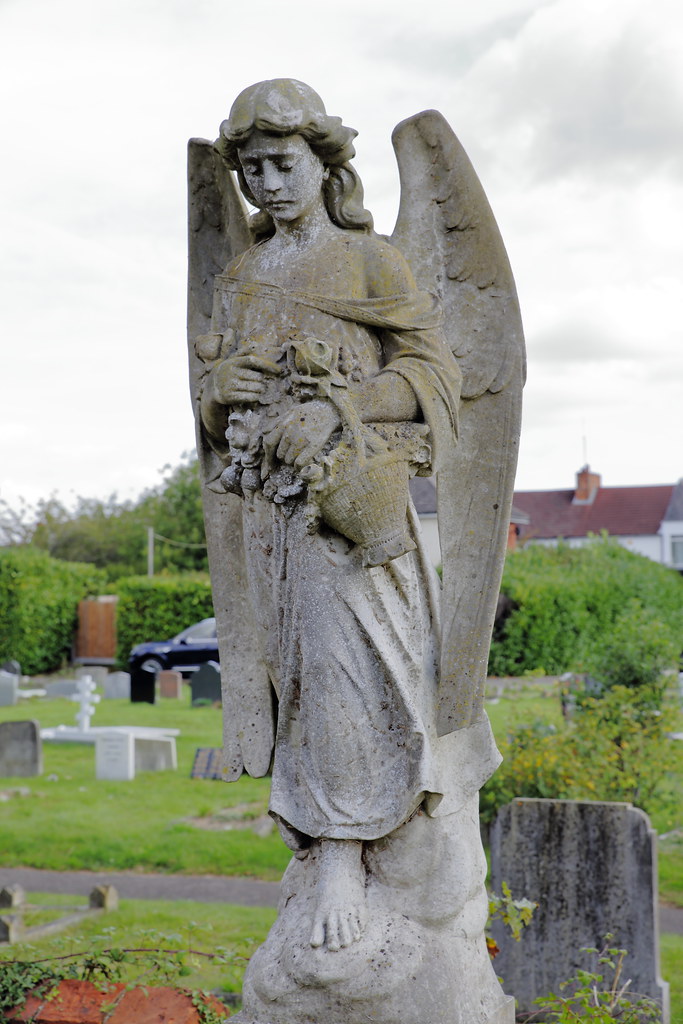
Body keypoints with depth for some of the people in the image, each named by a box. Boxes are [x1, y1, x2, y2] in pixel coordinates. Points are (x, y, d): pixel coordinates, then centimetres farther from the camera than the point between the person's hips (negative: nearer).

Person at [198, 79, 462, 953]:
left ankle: (342, 857, -10)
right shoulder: (237, 281, 18)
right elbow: (220, 410, 23)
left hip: (349, 494, -5)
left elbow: (433, 371, 0)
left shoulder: (369, 260, 4)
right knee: (302, 663, 4)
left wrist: (335, 411, -13)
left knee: (345, 655, -12)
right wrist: (220, 388, -2)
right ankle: (327, 846, 10)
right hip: (269, 498, 5)